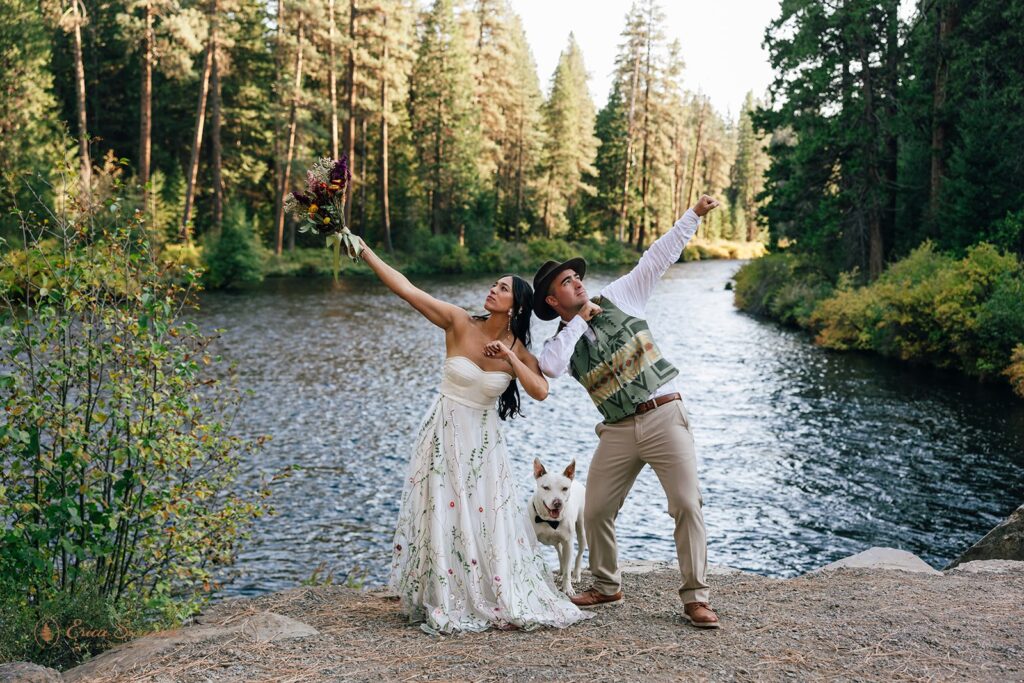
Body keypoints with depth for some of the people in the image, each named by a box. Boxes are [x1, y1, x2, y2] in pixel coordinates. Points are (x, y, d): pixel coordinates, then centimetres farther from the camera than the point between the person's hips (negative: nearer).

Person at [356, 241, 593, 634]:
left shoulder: (518, 350, -2)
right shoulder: (459, 323, -8)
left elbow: (540, 391, -17)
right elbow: (404, 288, -12)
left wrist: (509, 358, -22)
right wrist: (365, 251, -16)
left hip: (483, 441, 1)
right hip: (445, 435, -1)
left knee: (490, 520, 6)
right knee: (444, 517, 0)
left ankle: (503, 602, 23)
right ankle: (445, 605, 14)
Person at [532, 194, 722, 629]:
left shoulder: (619, 298, 6)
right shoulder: (562, 342, 6)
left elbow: (659, 257, 2)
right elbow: (550, 368, -18)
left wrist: (694, 215, -4)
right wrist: (579, 322, -10)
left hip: (665, 416, -2)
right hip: (618, 431, 3)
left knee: (687, 504, -11)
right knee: (596, 511, 7)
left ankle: (695, 598, -4)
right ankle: (606, 585, 29)